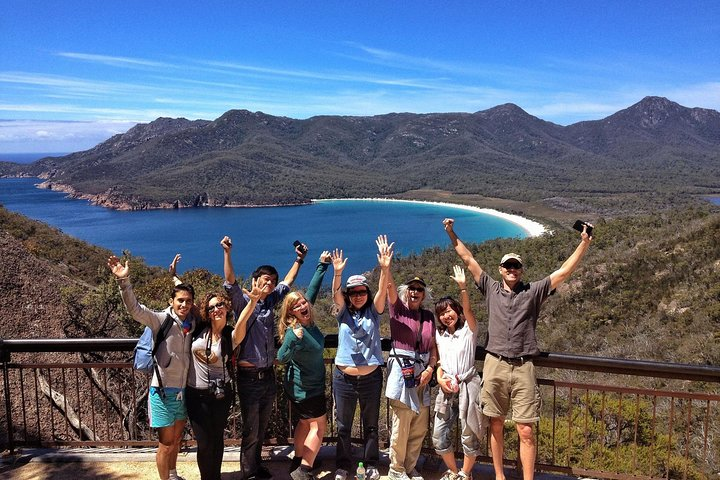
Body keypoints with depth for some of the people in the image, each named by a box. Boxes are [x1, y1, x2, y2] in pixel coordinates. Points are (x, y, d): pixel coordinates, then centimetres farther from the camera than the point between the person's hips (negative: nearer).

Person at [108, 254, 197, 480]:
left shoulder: (194, 323, -1)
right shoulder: (161, 320, -14)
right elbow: (135, 308, -28)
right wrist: (124, 281, -42)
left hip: (184, 391, 5)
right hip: (164, 392, -5)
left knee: (177, 438, 23)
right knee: (166, 443, 6)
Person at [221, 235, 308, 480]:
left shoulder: (271, 302, 9)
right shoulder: (243, 302, -7)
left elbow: (287, 282, 20)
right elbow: (230, 282, -21)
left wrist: (299, 259, 22)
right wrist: (227, 252, -31)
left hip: (268, 374, 6)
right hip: (249, 376, -6)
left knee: (263, 426, 17)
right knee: (251, 428, 4)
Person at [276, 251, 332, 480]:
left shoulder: (307, 321, -7)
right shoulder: (294, 331, -28)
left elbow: (313, 289, 0)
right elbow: (282, 358, -35)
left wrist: (322, 265, 3)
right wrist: (293, 340, -51)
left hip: (303, 386, 8)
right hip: (306, 388, -8)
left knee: (305, 424, 20)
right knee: (319, 426, 2)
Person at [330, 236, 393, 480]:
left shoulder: (373, 312, 0)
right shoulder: (343, 312, 1)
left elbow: (382, 291, -16)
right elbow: (335, 294, -18)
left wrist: (385, 268, -34)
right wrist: (337, 273, -38)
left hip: (371, 377, 0)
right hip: (344, 377, 0)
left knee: (371, 425, 13)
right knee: (343, 426, 11)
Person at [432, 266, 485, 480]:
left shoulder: (468, 330, -4)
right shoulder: (439, 335, 12)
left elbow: (468, 310, -22)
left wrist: (462, 287, -35)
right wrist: (440, 380, -2)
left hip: (467, 386, -5)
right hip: (447, 389, 5)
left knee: (469, 436, 3)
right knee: (439, 436, 5)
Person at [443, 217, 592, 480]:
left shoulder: (533, 291, 7)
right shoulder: (491, 289, 9)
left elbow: (563, 272, 2)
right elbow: (469, 260, 9)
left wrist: (584, 243, -4)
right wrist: (452, 234, 8)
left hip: (523, 367, -1)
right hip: (495, 365, 1)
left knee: (526, 431, -1)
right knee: (496, 426, 11)